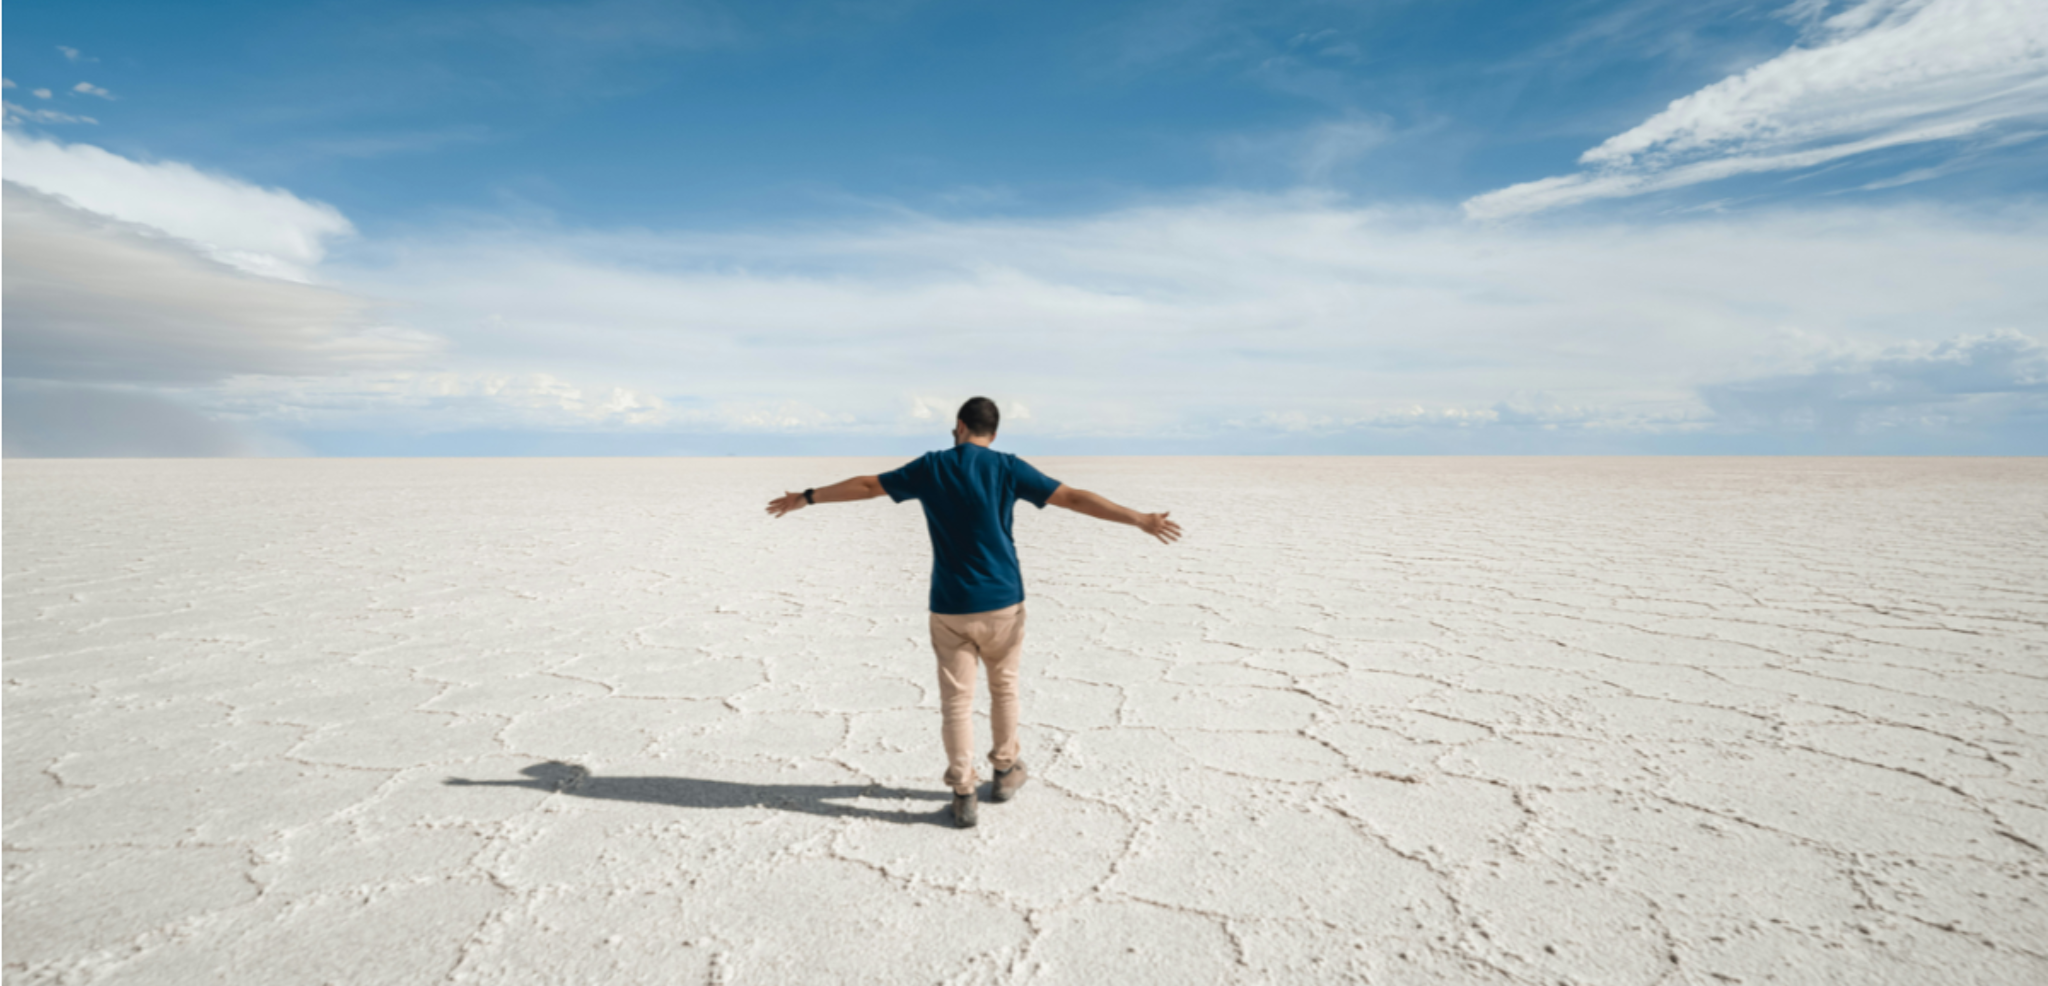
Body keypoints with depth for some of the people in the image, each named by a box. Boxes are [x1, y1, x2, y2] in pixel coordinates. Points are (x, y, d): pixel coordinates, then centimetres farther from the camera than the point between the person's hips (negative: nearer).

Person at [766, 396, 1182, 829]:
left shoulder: (930, 467, 0)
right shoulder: (1008, 468, -4)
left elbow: (865, 486, 8)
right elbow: (1075, 498, -7)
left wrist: (805, 498, 22)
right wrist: (1142, 520, -2)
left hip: (950, 607, 0)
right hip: (1002, 602, 0)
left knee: (956, 700, 7)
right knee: (1003, 686, 18)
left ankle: (963, 795, 9)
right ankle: (1005, 771, 31)